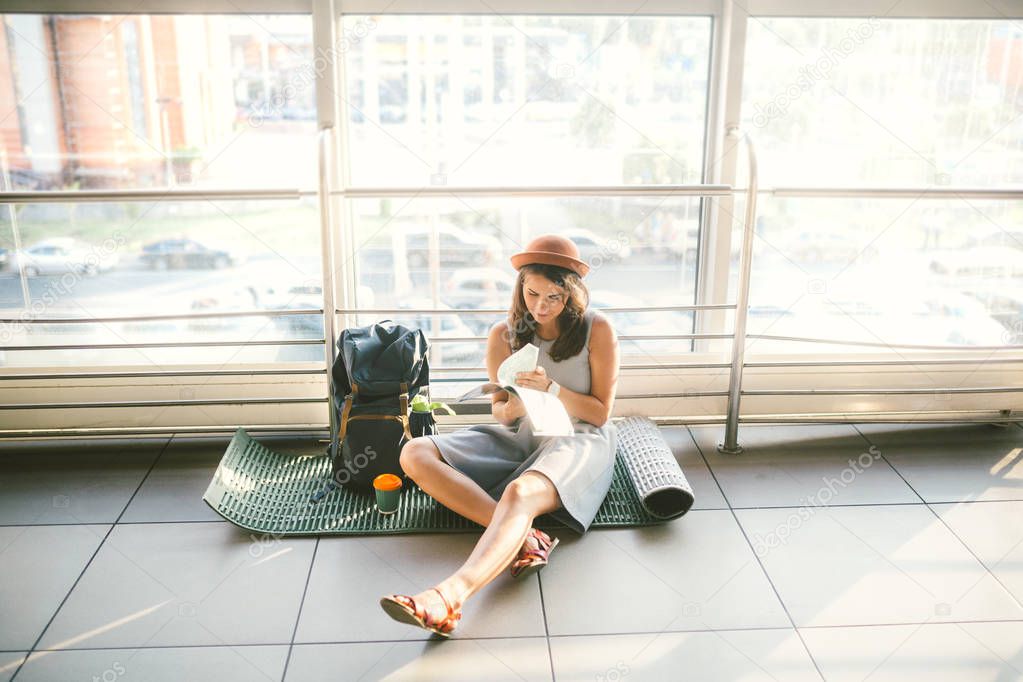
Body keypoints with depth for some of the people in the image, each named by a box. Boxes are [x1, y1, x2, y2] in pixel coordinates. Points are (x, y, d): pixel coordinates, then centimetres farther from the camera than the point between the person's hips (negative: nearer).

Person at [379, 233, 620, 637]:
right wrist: (509, 409, -12)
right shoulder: (504, 335, 4)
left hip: (578, 440, -5)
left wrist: (551, 389, -19)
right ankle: (522, 537, -31)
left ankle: (449, 596, -59)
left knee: (519, 493, -41)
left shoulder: (597, 330, -5)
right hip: (520, 438, 6)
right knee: (415, 454, -17)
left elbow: (601, 412, -2)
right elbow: (498, 407, 13)